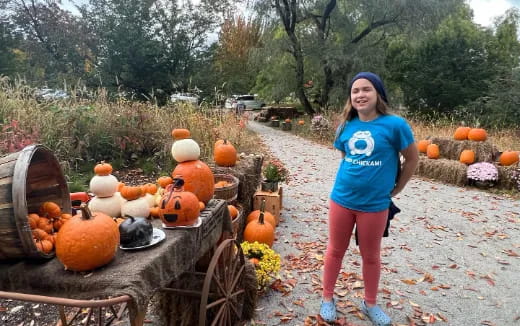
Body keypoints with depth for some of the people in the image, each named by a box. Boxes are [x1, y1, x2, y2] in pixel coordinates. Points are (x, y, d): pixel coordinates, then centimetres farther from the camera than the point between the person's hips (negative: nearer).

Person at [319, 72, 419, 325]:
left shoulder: (395, 124, -13)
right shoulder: (346, 126, -2)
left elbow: (412, 159, -2)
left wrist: (394, 190, 3)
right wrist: (355, 177, 9)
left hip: (375, 204, -2)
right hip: (342, 199, 3)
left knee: (371, 256, 14)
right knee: (335, 250, 14)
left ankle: (370, 304, 36)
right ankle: (327, 298, 33)